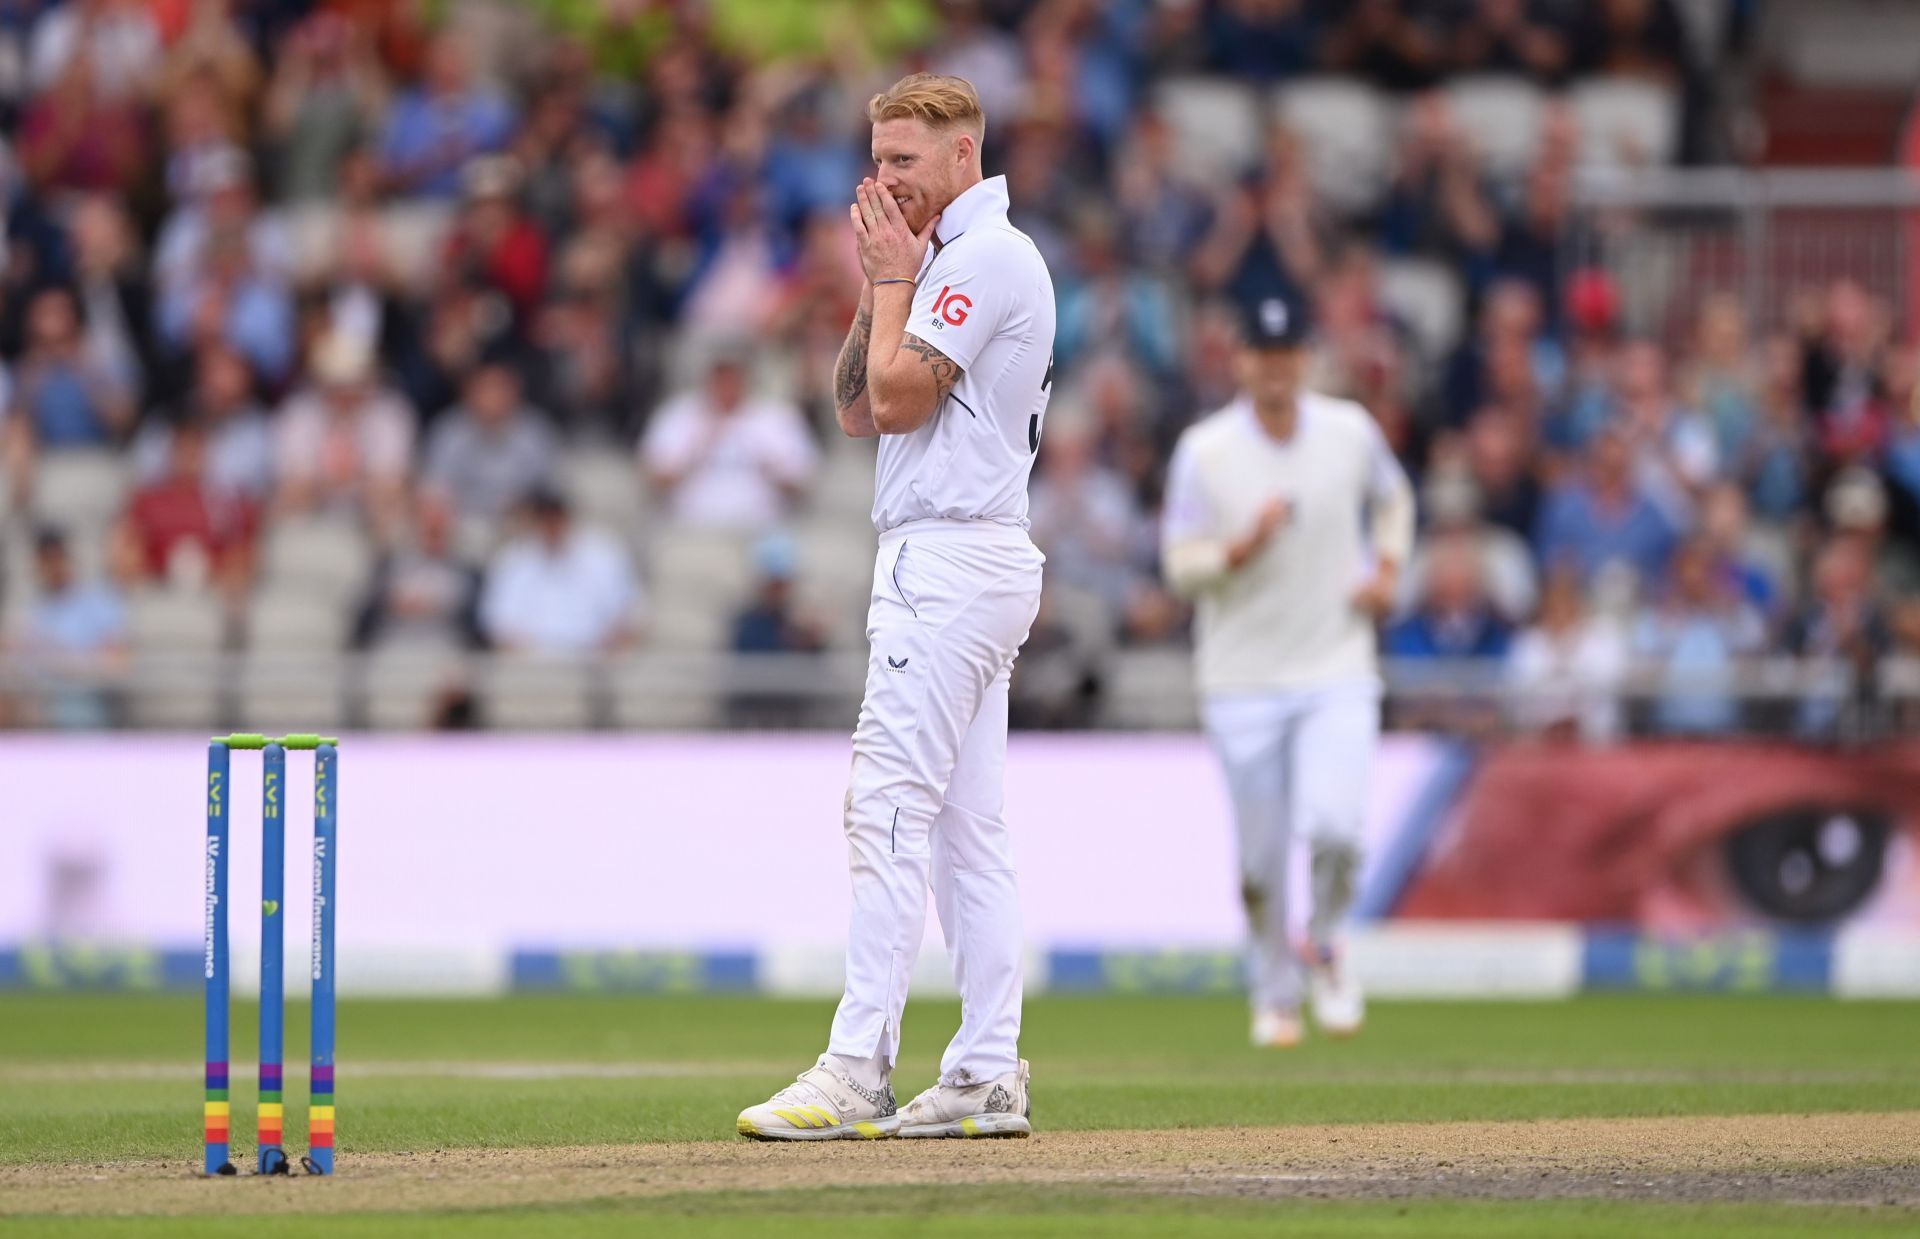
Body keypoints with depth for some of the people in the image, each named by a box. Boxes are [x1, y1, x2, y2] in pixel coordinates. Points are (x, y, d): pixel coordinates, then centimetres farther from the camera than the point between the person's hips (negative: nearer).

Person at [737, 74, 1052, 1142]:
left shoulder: (987, 256, -11)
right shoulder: (953, 260, 21)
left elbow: (899, 398, -17)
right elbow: (860, 408, 19)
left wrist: (895, 277, -6)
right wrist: (881, 283, 10)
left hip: (949, 562, -11)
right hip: (962, 563, 11)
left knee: (892, 808, -14)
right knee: (969, 822, 8)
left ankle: (858, 1071, -18)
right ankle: (988, 1075, 7)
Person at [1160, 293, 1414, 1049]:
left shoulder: (1350, 433, 1)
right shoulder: (1204, 451, -6)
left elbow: (1392, 498, 21)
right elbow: (1180, 564, -5)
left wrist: (1386, 571, 4)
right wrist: (1245, 546, -23)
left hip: (1337, 673, 0)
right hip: (1243, 681, 0)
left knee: (1334, 827, -19)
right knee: (1260, 857, 3)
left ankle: (1324, 945, 11)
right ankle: (1276, 995, 25)